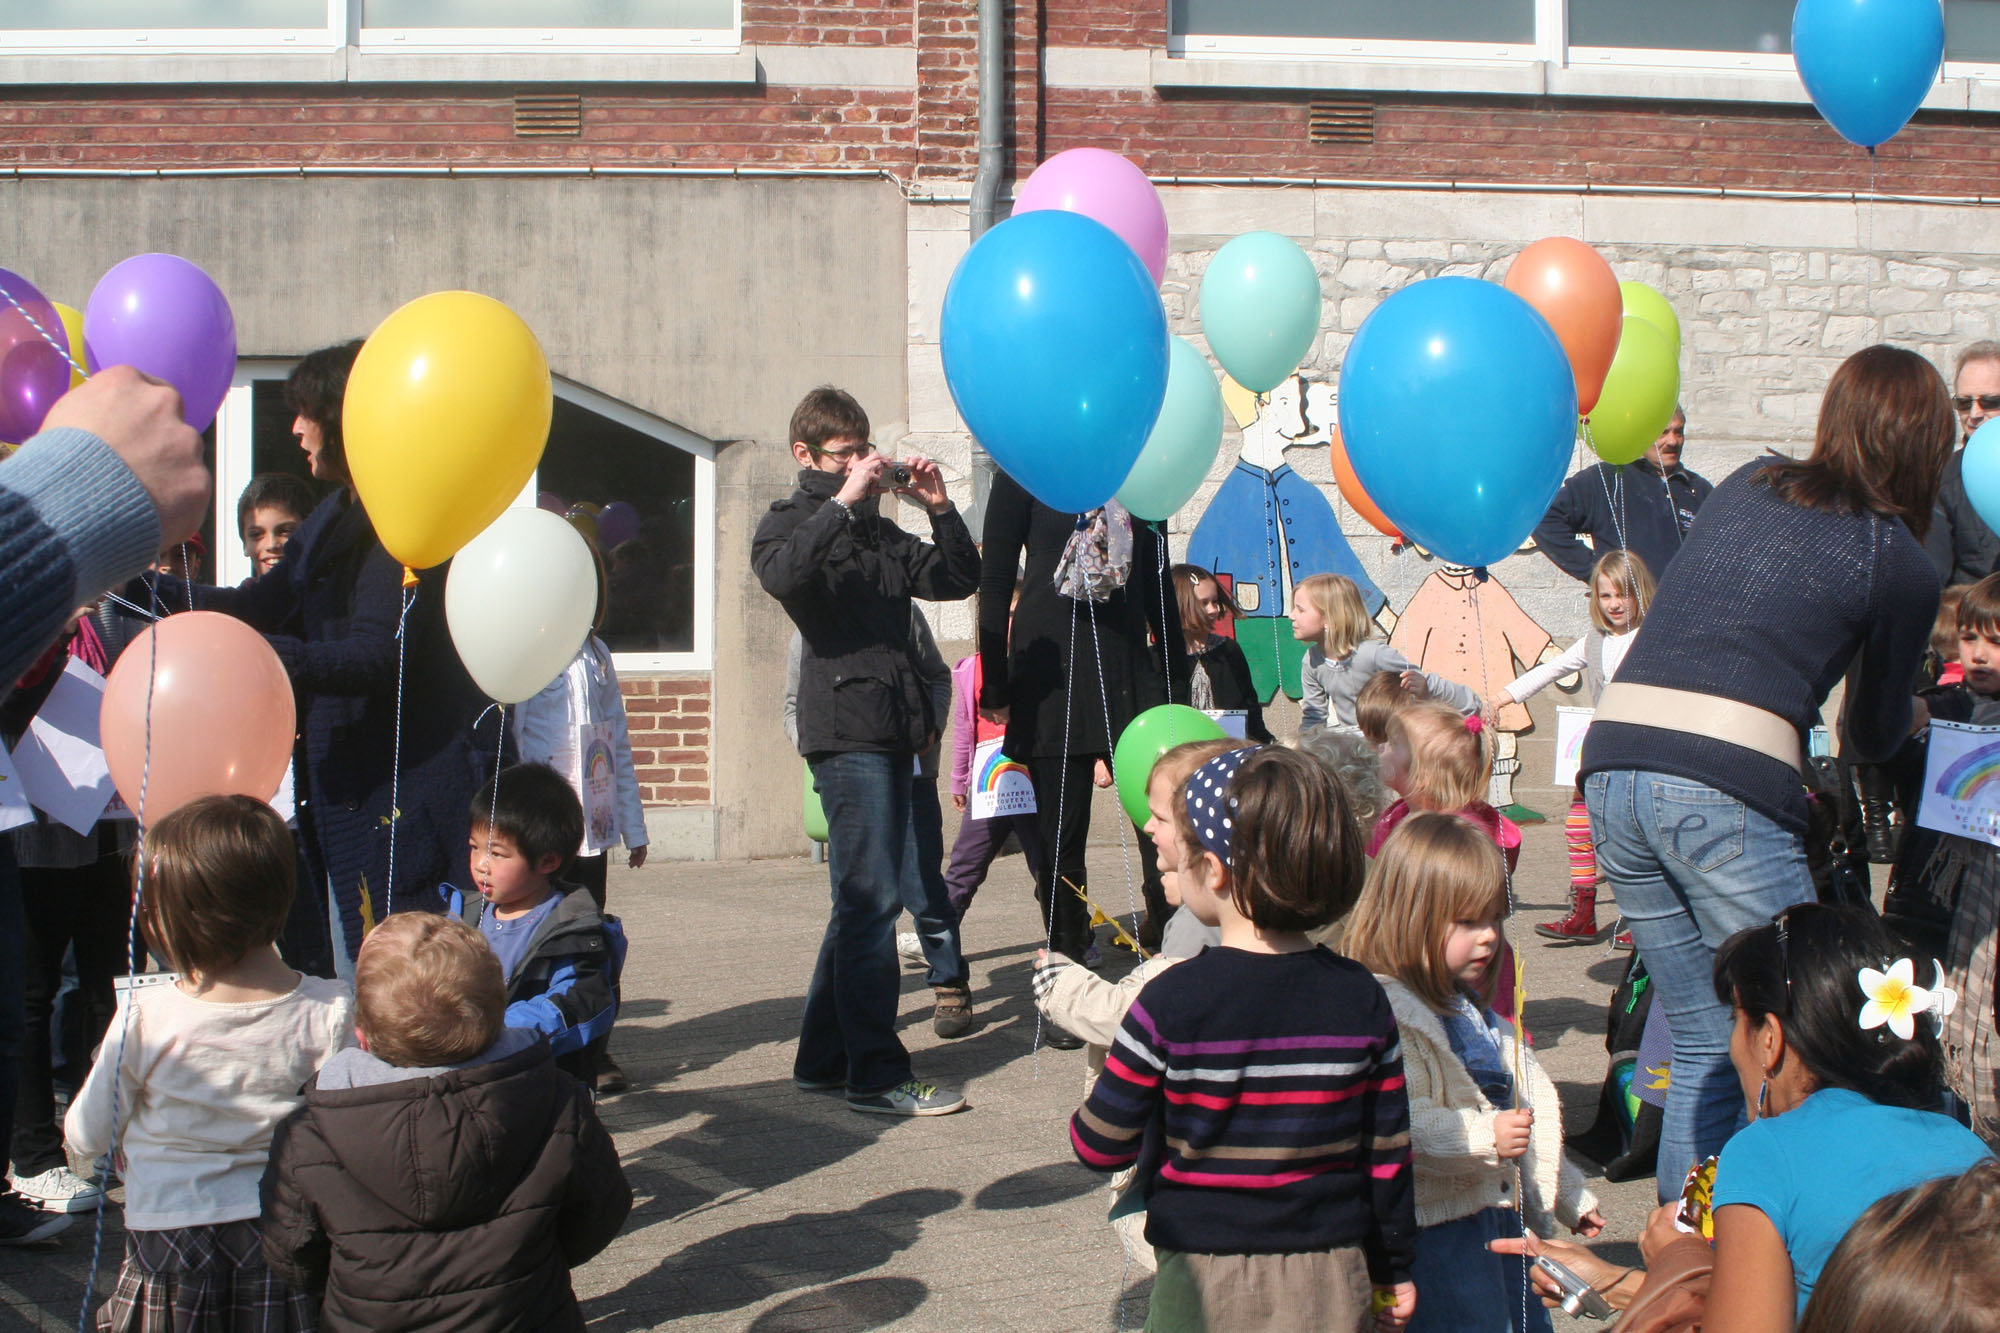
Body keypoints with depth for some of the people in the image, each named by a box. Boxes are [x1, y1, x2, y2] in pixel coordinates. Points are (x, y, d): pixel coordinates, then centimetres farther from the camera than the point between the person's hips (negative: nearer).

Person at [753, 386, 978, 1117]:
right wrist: (842, 502, -22)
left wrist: (939, 508, 3)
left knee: (864, 899, 12)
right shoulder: (790, 522, 2)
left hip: (892, 731, 8)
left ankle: (823, 1059, 20)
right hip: (846, 729, -8)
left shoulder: (880, 534, 22)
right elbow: (781, 572, -21)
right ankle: (877, 1076, -7)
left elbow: (958, 578, 16)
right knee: (872, 899, -10)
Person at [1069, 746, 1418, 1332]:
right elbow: (1389, 1154, 3)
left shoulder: (1171, 1002, -15)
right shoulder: (1361, 998, -4)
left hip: (1206, 1281, -3)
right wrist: (1394, 1268, 16)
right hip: (1333, 1280, 3)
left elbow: (1100, 1147, -9)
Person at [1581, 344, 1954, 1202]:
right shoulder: (1900, 566, 4)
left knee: (1703, 1043, 17)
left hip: (1613, 758, 6)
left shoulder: (1747, 487, 18)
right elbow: (1876, 737, 15)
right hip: (1727, 788, -6)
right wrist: (1870, 725, 38)